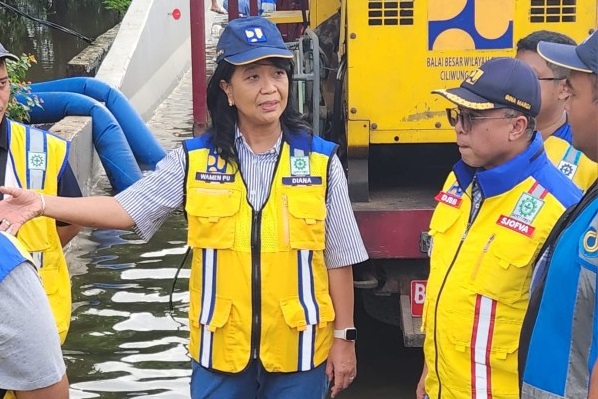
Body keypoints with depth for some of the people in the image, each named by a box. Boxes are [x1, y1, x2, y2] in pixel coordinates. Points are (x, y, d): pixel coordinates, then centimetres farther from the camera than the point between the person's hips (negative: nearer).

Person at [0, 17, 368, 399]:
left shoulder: (320, 161, -5)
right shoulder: (195, 159, -3)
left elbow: (339, 259, 0)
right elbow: (125, 210, -6)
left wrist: (344, 337, 1)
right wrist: (42, 203, -18)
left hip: (298, 349, 0)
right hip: (221, 348, 1)